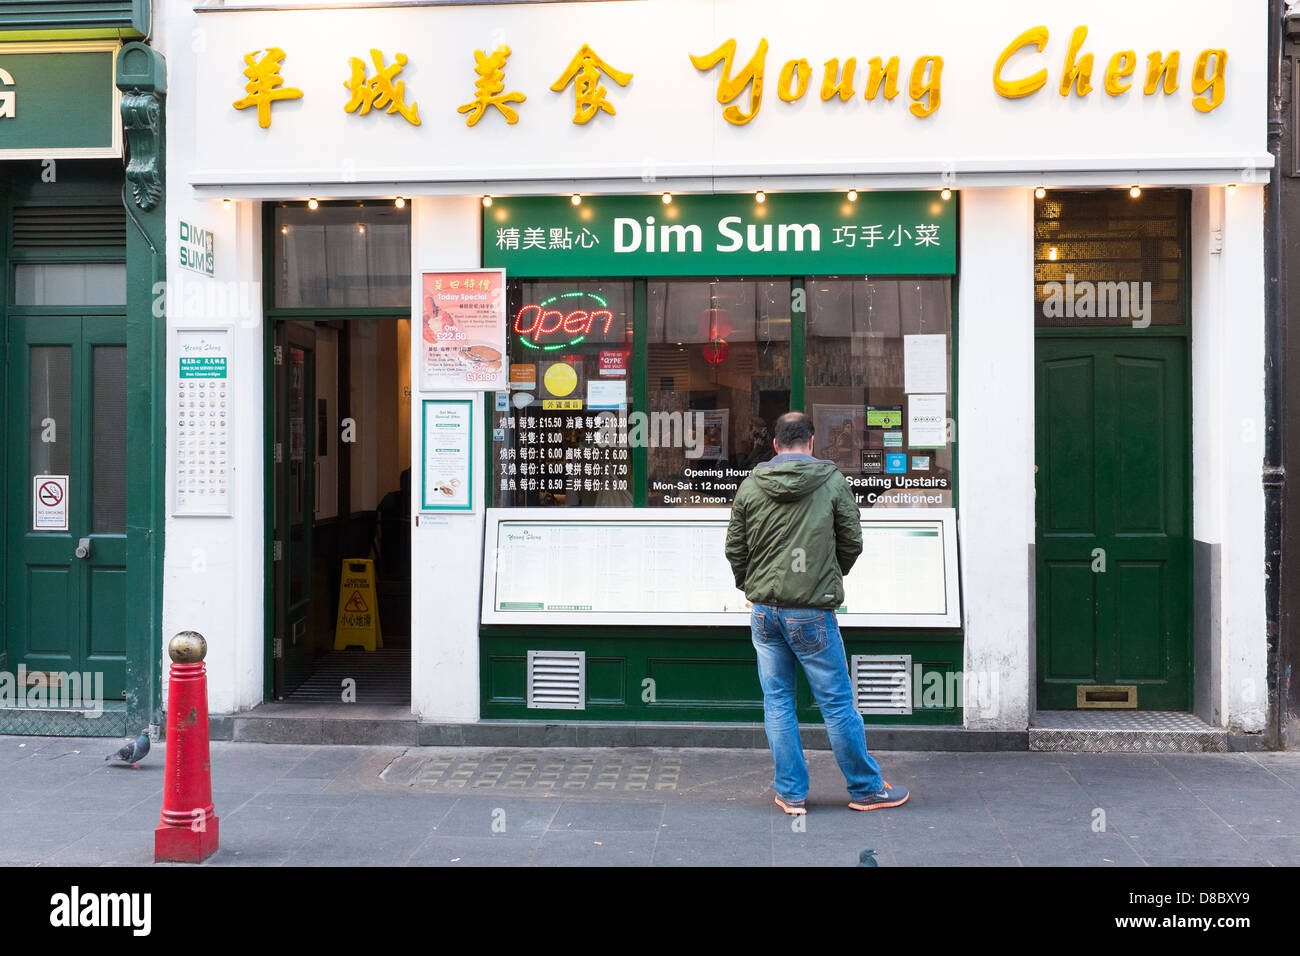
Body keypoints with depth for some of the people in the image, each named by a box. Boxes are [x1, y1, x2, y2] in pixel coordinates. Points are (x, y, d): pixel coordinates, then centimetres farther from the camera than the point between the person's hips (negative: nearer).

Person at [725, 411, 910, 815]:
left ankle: (790, 792, 17)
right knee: (837, 703, 6)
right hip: (812, 613, -3)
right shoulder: (833, 482, -4)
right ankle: (866, 788, 18)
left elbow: (734, 548, 6)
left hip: (764, 611, 3)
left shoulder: (750, 486, 2)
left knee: (777, 702, 11)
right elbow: (852, 543, 1)